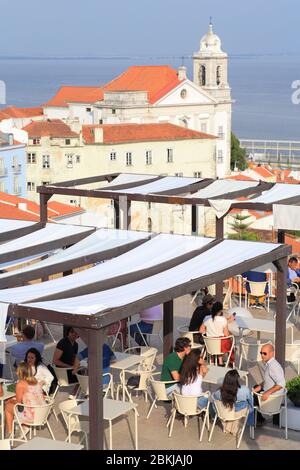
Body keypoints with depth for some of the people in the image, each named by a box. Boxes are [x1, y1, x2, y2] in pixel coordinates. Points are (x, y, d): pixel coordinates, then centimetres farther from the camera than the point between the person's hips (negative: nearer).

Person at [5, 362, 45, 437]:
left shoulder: (20, 384, -15)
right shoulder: (36, 382, 6)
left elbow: (18, 402, -8)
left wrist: (11, 401, 16)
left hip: (31, 416, -7)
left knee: (8, 406, 18)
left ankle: (10, 433, 23)